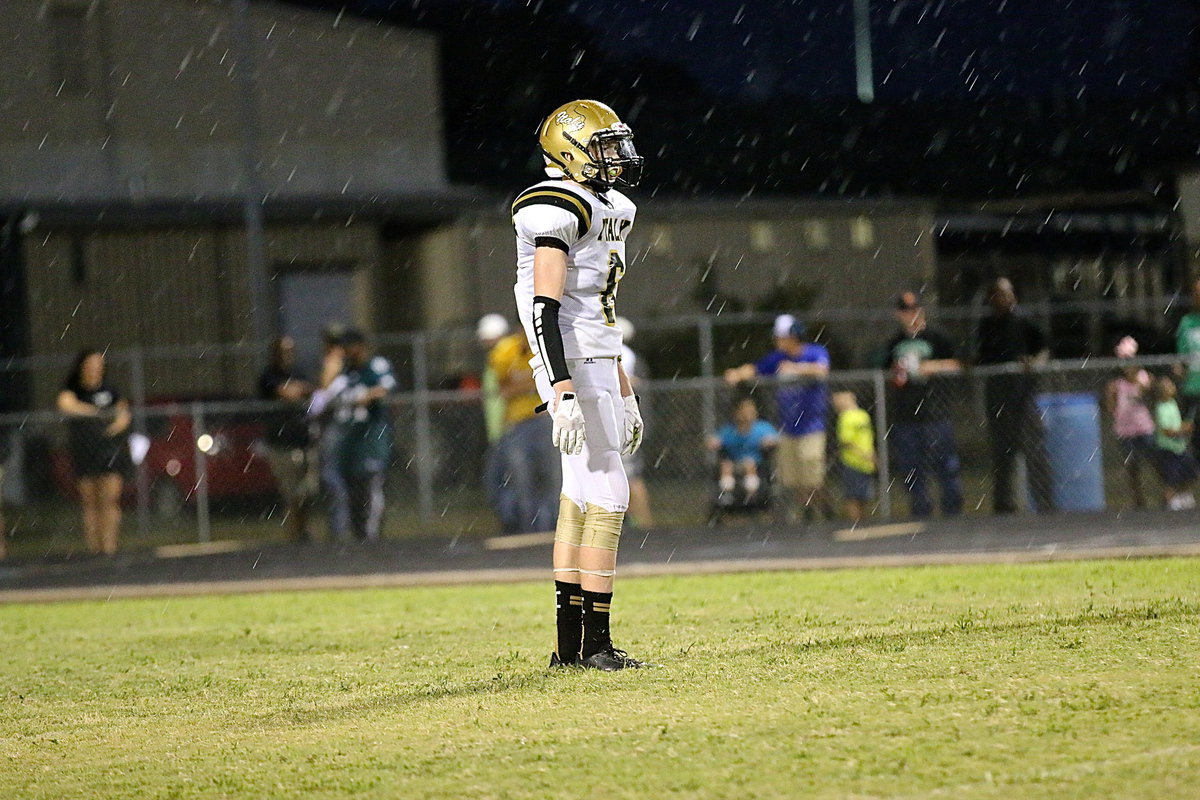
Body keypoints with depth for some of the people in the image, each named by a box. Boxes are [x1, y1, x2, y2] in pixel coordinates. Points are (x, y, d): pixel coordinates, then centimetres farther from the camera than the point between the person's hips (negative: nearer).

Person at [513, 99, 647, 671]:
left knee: (579, 500, 10)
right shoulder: (556, 209, -14)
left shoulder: (607, 208, 18)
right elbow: (545, 308, -20)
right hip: (574, 369, -10)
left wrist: (624, 394, 24)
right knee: (606, 496, -10)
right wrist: (563, 394, -27)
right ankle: (595, 645, -8)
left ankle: (569, 644, 13)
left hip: (598, 366, 10)